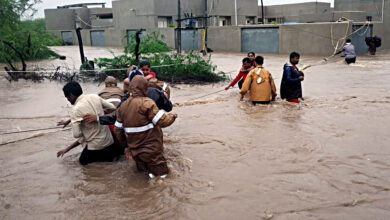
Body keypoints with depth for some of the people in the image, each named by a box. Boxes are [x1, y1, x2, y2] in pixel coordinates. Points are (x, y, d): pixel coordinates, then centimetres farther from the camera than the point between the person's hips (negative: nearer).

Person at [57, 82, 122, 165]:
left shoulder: (76, 110, -18)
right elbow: (113, 108, 6)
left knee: (83, 161, 17)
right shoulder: (94, 97, -3)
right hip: (109, 139, 7)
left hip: (95, 145, -7)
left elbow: (76, 134, -19)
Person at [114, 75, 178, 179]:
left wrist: (126, 145, 21)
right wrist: (172, 116, 1)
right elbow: (163, 121, -20)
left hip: (135, 152, 6)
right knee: (161, 174, 8)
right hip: (152, 150, -6)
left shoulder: (122, 106, 4)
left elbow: (118, 130, 9)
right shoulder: (147, 103, -17)